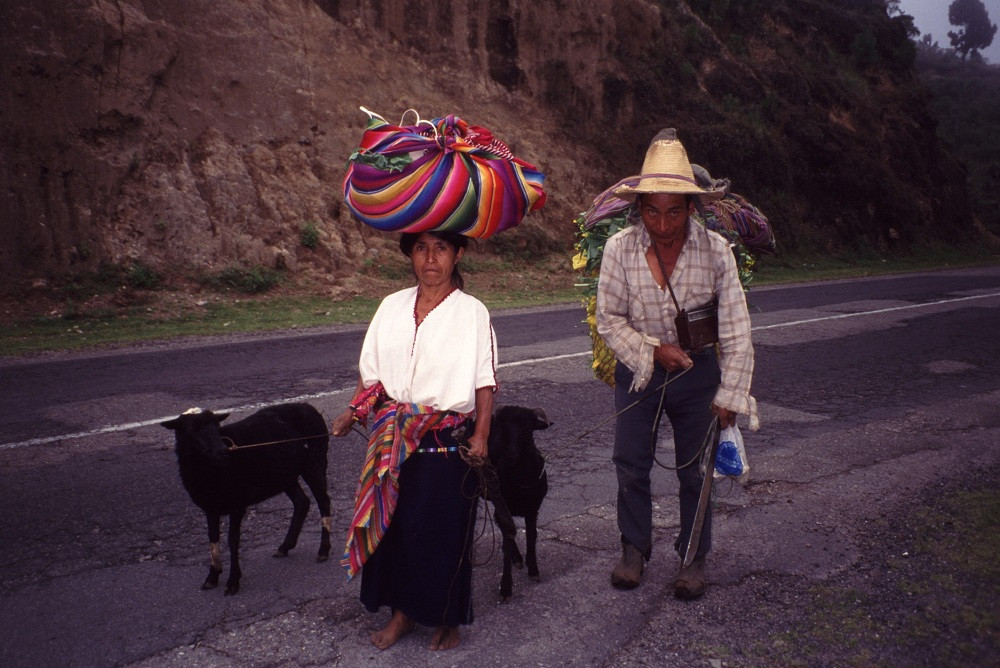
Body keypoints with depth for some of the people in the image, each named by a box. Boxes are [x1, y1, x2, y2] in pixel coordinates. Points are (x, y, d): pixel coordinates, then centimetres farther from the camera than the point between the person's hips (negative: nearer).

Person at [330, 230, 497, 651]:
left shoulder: (471, 311, -7)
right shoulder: (392, 306, 5)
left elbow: (484, 381, -7)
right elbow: (372, 372, 9)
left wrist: (481, 434, -14)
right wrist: (353, 413, -2)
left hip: (448, 442, -4)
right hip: (393, 439, 4)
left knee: (443, 530, 6)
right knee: (394, 524, 11)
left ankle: (447, 619, 26)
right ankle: (402, 612, 30)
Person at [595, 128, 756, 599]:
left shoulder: (715, 250, -17)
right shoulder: (619, 249, -16)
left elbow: (736, 331, -12)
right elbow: (608, 318, -6)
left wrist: (729, 396, -12)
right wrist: (653, 350, -19)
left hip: (697, 370, -1)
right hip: (638, 369, 1)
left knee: (694, 470, 10)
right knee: (631, 465, 9)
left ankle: (694, 557, 29)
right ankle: (635, 548, 31)